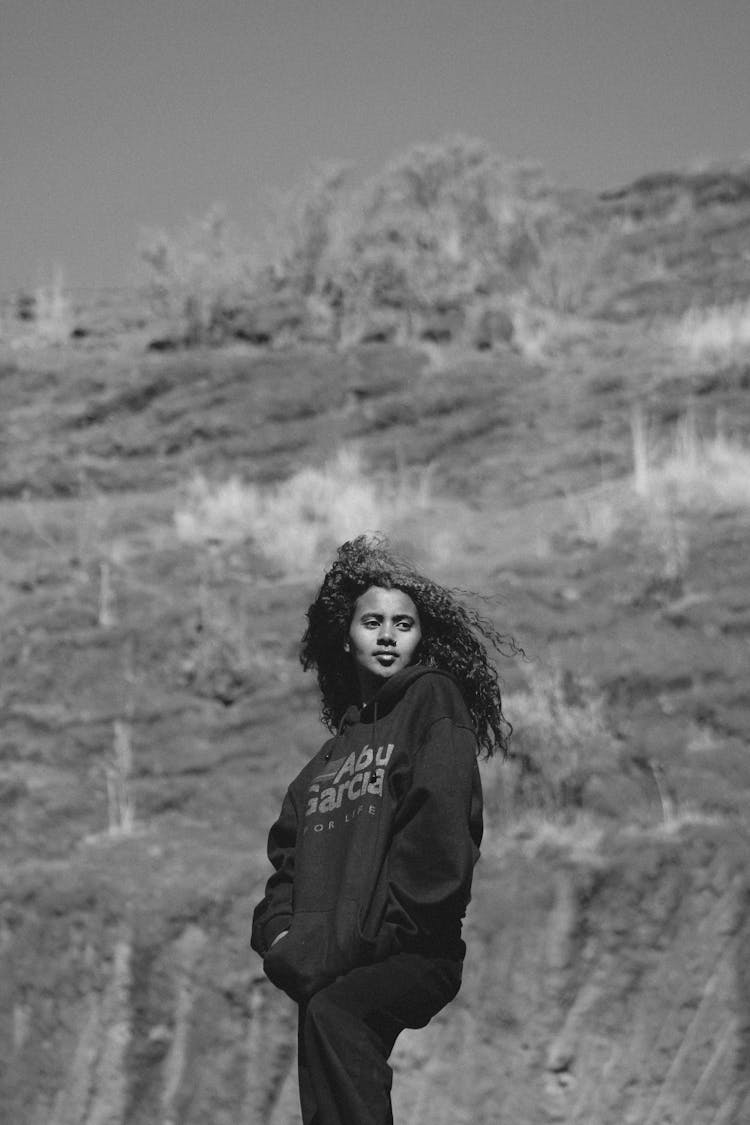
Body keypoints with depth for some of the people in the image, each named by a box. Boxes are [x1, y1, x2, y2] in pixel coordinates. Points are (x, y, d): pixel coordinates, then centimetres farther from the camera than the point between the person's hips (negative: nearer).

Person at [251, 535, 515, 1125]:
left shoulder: (433, 699, 8)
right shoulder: (343, 735, 26)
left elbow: (438, 834, -5)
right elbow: (288, 850, 23)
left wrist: (368, 935, -11)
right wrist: (281, 931, 4)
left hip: (415, 956, -5)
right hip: (327, 969, 5)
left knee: (333, 1013, -33)